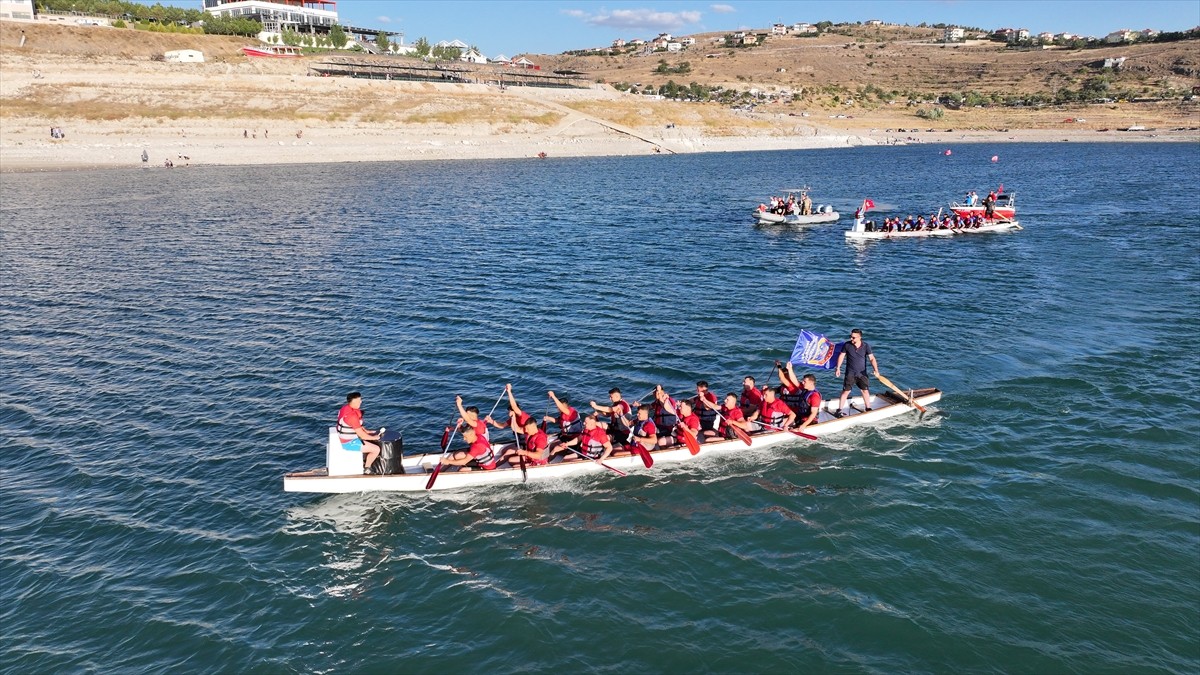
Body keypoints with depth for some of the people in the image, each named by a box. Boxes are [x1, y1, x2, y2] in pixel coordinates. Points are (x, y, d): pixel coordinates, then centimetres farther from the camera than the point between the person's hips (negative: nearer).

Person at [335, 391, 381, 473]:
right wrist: (374, 437, -9)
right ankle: (366, 469, 13)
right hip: (350, 443, -10)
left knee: (369, 442, 28)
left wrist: (368, 431, 9)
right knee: (376, 449, -7)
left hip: (345, 438, 10)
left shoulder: (345, 408, 1)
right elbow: (361, 435, -25)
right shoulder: (352, 415, -30)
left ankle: (363, 461, 36)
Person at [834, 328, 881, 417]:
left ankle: (868, 408, 25)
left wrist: (876, 370, -23)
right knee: (846, 391, -4)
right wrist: (838, 368, -4)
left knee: (865, 390, 8)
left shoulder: (866, 346, -8)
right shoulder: (847, 345, -9)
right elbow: (841, 356, 1)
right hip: (850, 373, -1)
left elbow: (872, 358, -11)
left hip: (862, 373, 2)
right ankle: (839, 410, 0)